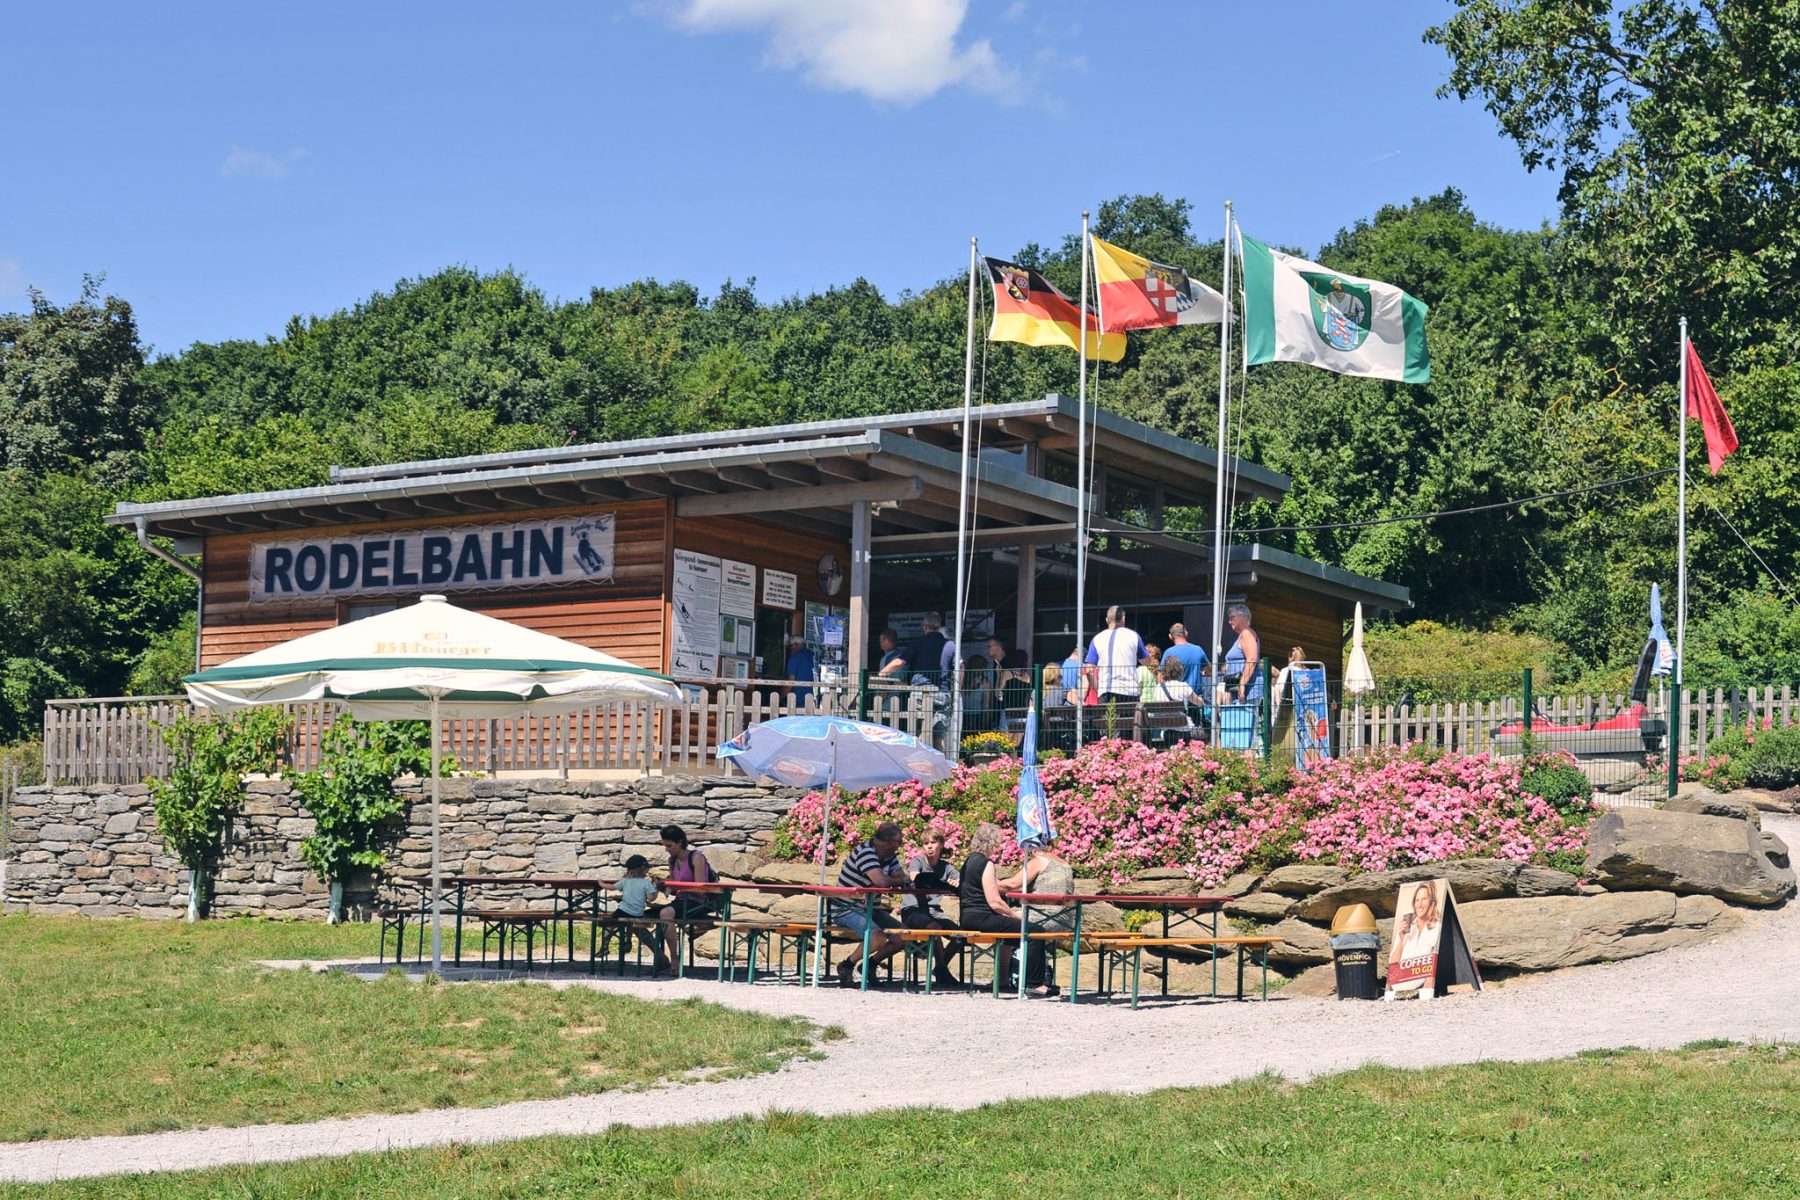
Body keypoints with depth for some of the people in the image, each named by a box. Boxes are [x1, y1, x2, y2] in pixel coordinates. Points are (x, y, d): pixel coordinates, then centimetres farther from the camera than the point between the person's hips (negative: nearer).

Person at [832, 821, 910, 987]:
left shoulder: (889, 856, 7)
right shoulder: (865, 852, -23)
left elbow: (902, 878, 1)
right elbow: (881, 882, -33)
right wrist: (898, 881, -12)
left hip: (868, 909, 9)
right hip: (846, 910, -9)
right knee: (879, 939, -31)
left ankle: (870, 965, 16)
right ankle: (847, 966, -8)